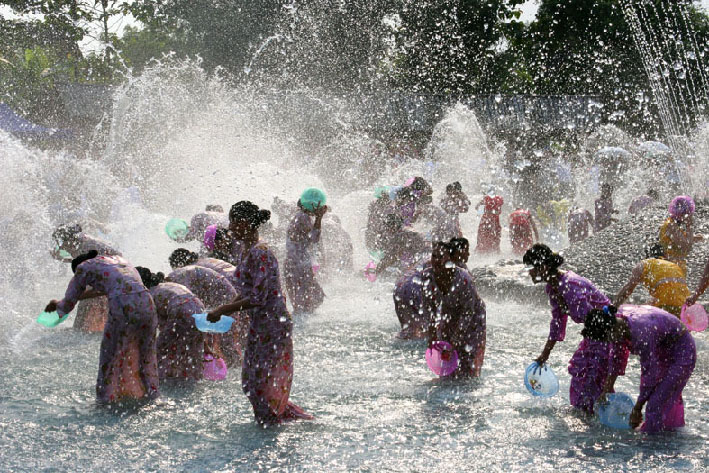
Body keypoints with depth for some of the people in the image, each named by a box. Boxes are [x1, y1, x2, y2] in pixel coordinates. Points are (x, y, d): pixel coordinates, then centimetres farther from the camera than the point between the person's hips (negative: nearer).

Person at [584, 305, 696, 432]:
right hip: (664, 352, 9)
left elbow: (650, 375, -27)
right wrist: (608, 387, 10)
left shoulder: (641, 335, -37)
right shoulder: (619, 319, -12)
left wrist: (637, 409, -17)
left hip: (682, 354, -9)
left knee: (655, 406, -13)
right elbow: (619, 356, 6)